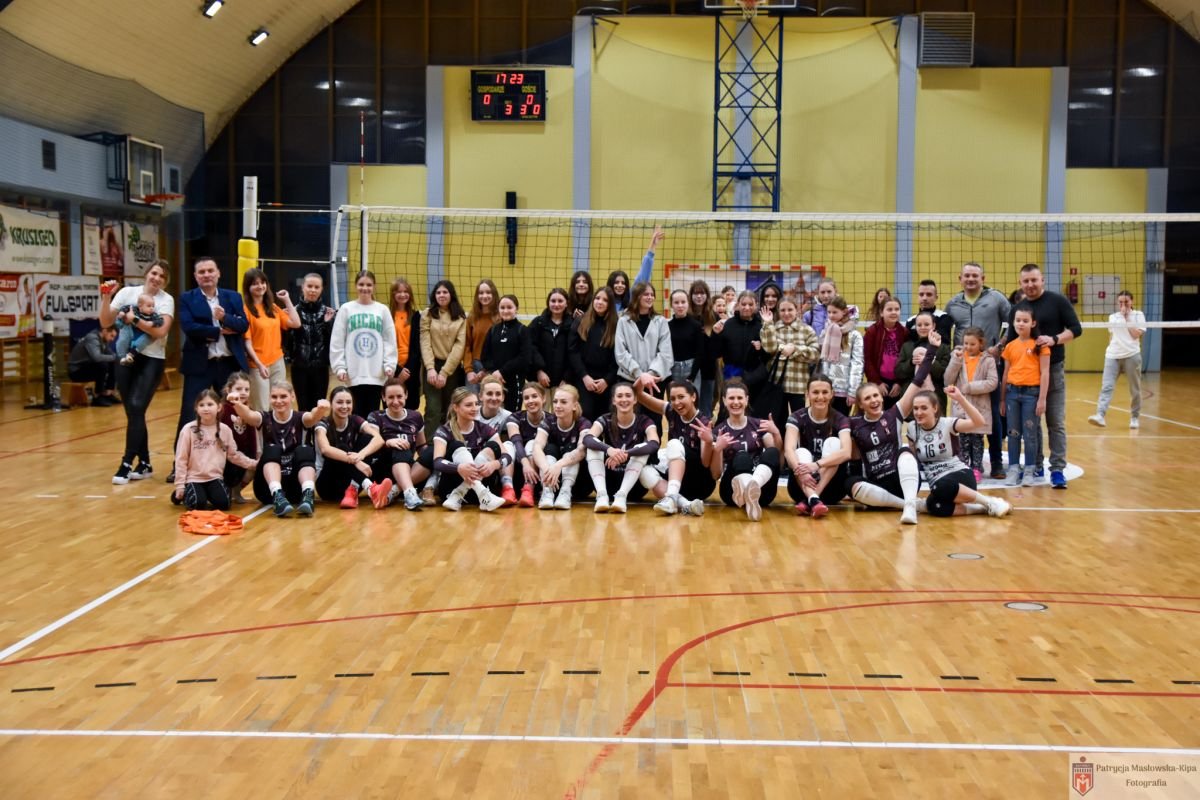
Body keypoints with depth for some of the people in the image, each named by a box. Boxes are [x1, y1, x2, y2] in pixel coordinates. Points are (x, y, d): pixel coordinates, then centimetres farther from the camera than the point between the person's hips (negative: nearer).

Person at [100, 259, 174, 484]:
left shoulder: (166, 300, -5)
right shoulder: (127, 292, 1)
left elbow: (160, 331, -18)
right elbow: (105, 322, -2)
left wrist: (133, 319, -17)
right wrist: (106, 297, -13)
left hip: (152, 361, -3)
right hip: (126, 358, 3)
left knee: (137, 408, -15)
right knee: (133, 412, 8)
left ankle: (126, 464, -8)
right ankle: (144, 463, 20)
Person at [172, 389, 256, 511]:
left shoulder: (225, 430, 0)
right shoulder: (189, 429, -8)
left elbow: (233, 454, 10)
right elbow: (181, 458, -5)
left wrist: (253, 464, 1)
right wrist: (180, 485, -6)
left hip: (215, 477, 2)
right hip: (194, 478, -2)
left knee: (223, 504, -18)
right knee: (198, 505, -22)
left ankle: (209, 494, 16)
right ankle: (183, 494, 13)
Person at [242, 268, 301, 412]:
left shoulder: (273, 308, 12)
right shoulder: (246, 310, -6)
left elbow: (296, 323, 5)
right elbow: (247, 341, -11)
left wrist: (287, 300, 7)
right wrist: (259, 364, -20)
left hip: (278, 362, 6)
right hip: (258, 365, -6)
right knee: (262, 410, -4)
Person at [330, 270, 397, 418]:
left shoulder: (383, 310, 6)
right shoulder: (346, 309, 3)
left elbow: (390, 341, 5)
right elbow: (337, 342, 2)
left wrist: (389, 365, -5)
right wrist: (340, 367, -5)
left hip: (377, 374, 1)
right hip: (354, 374, -1)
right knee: (358, 413, 2)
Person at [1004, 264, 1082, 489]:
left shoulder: (1058, 301, -2)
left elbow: (1076, 329, -5)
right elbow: (1011, 343, 13)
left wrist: (1055, 339, -22)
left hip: (1053, 369, -4)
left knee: (1056, 422, -3)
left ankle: (1057, 469, -1)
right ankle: (1035, 466, 20)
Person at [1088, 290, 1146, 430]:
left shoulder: (1138, 315, 3)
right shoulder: (1112, 317, 14)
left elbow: (1136, 334, -9)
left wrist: (1127, 319, -7)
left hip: (1131, 355, -2)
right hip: (1112, 356, 3)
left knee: (1135, 389, 5)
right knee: (1106, 387, -12)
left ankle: (1134, 417, 18)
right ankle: (1100, 416, -24)